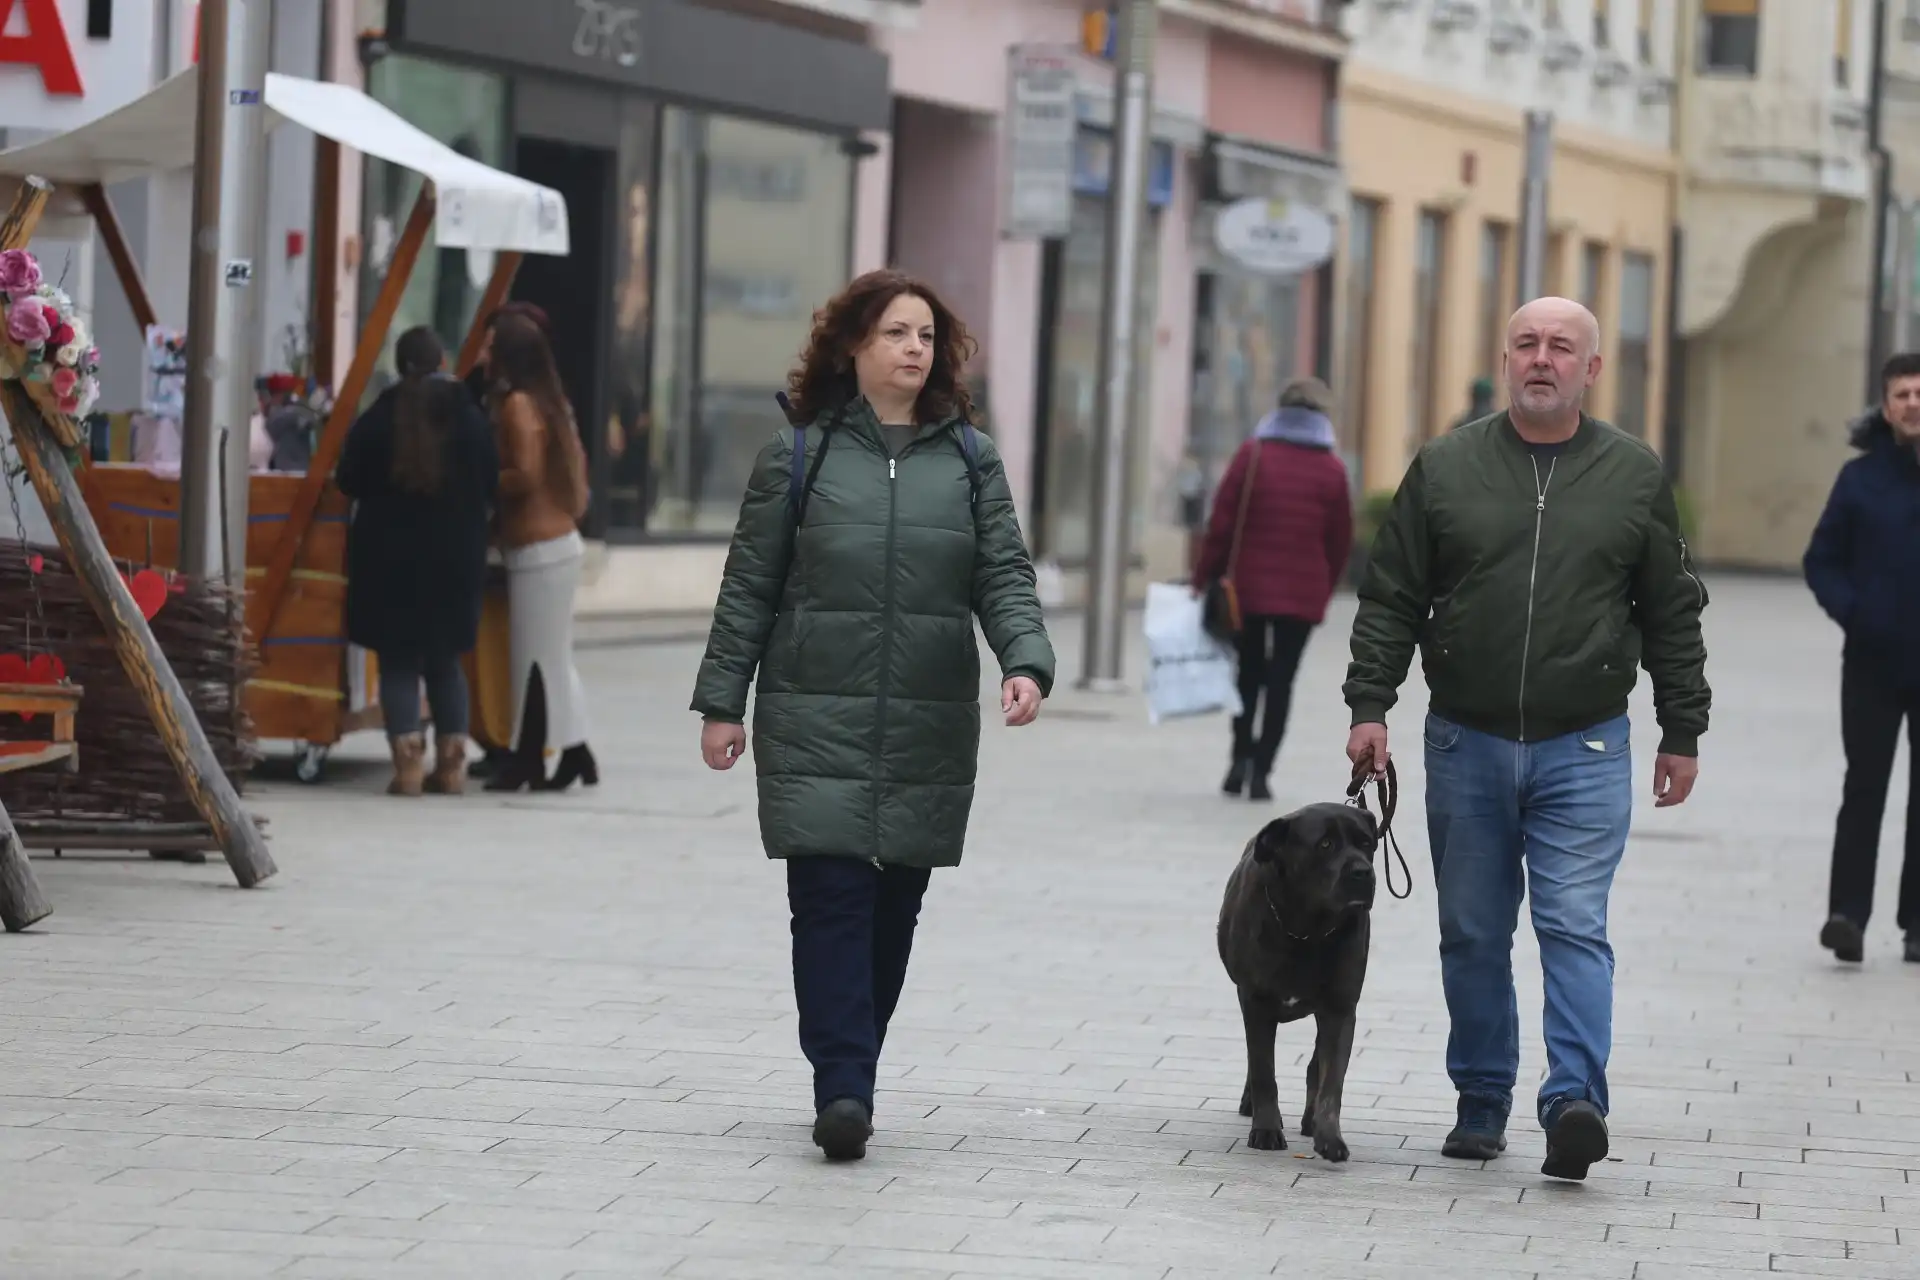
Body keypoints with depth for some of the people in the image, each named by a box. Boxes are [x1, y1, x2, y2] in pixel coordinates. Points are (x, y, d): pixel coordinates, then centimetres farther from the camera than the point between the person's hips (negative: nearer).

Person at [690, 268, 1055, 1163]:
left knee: (895, 907, 6)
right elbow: (749, 588, 6)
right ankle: (844, 1090, -16)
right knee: (831, 898, -11)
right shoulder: (799, 455, 4)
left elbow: (1005, 579, 3)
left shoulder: (970, 461, 9)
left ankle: (849, 1081, 18)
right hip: (816, 721, -2)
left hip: (931, 729, 2)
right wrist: (721, 703, 3)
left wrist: (1026, 664, -15)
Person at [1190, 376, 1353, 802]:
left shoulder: (1253, 455, -2)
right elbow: (1341, 540, 3)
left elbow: (1222, 522, -4)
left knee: (1248, 674, 16)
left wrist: (1204, 577, 2)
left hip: (1250, 586, 1)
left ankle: (1242, 756, 4)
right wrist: (1325, 587, 15)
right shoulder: (1332, 469, -1)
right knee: (1282, 679, 4)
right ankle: (1261, 769, -2)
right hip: (1304, 594, 0)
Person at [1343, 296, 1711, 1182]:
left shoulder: (1634, 476, 4)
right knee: (1474, 935, 7)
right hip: (1466, 744, 2)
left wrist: (1682, 734, 7)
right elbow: (1390, 599, 6)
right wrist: (1368, 707, -3)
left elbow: (1673, 614, 8)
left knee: (1574, 927, -11)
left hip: (1584, 751, -2)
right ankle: (1481, 1103, 17)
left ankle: (1575, 1102, -17)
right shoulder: (1444, 468, 4)